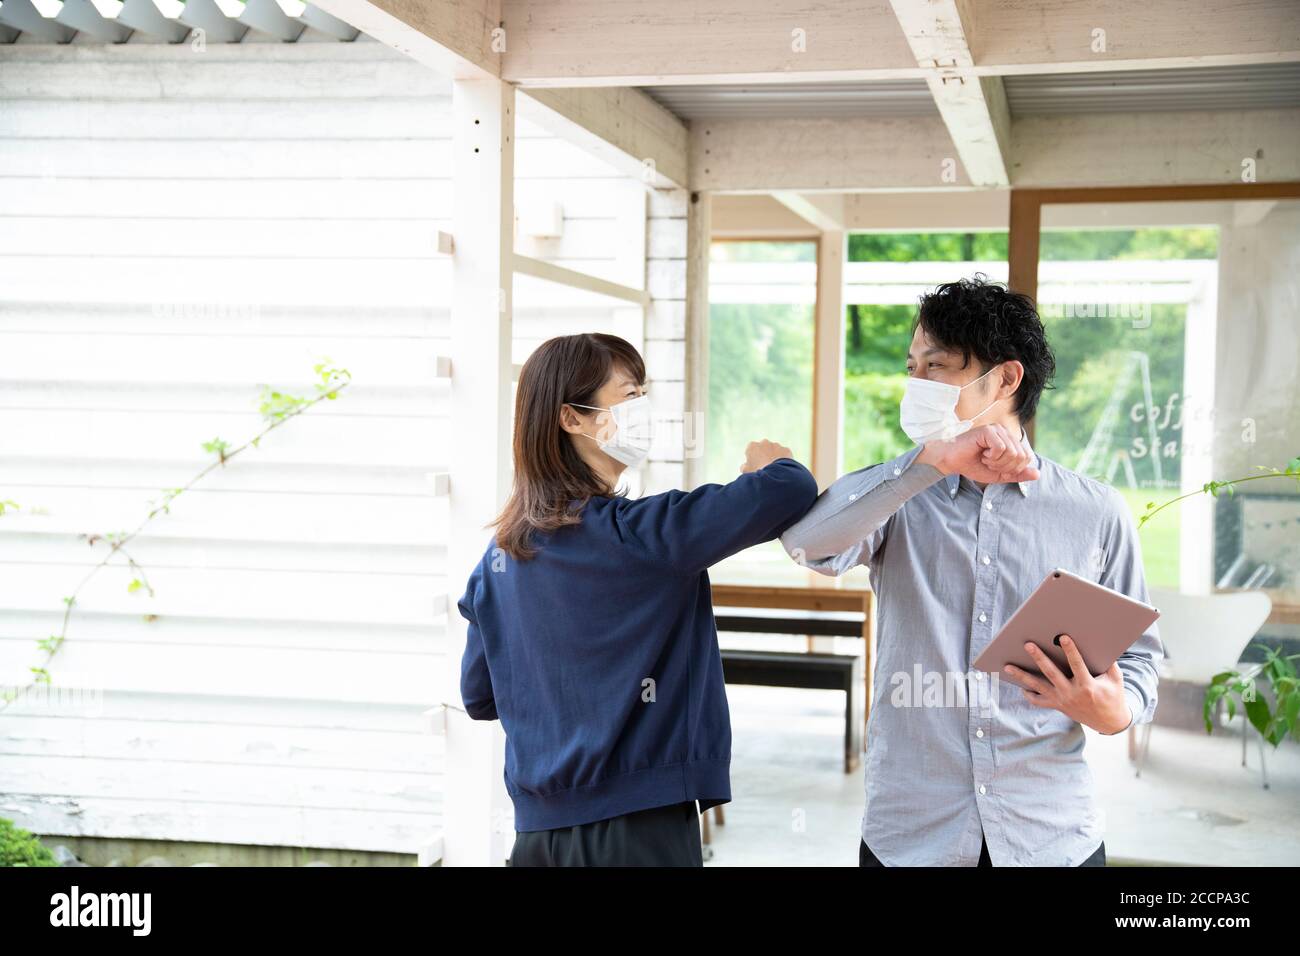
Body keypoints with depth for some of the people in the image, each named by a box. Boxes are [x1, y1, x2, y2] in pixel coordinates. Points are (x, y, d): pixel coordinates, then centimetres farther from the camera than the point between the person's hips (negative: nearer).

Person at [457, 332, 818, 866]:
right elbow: (791, 492, -20)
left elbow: (479, 697, 13)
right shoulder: (637, 533, -15)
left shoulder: (502, 552, 6)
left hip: (539, 827, 7)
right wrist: (771, 461, 3)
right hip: (636, 825, -7)